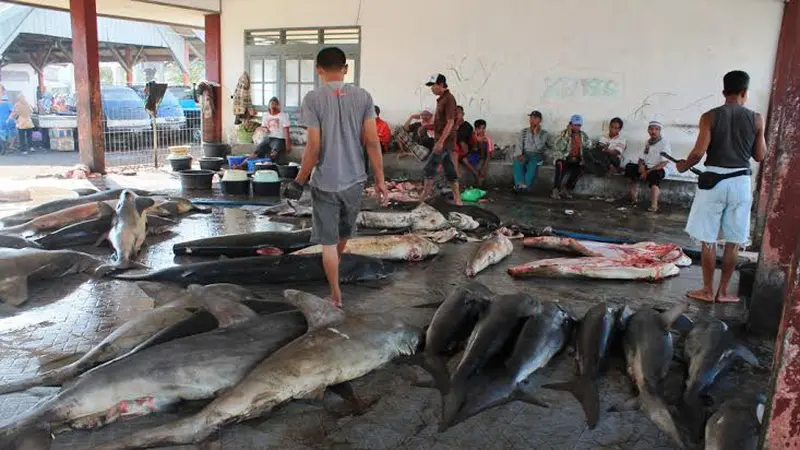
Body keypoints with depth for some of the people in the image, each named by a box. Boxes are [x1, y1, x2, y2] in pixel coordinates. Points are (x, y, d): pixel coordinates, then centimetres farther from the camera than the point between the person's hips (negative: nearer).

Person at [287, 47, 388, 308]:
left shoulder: (313, 99, -12)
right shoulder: (363, 97, -3)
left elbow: (314, 147, -15)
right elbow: (373, 142, -6)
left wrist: (299, 181, -3)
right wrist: (380, 181, 0)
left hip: (325, 183, -3)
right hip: (354, 180, 4)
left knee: (328, 241, 10)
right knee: (344, 232, 27)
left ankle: (336, 296, 17)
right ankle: (337, 260, 54)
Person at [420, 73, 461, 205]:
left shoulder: (449, 99, -14)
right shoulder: (441, 99, 15)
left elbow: (450, 122, -21)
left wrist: (440, 141, -24)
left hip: (445, 140, -10)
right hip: (444, 140, 10)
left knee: (429, 167, -7)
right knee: (449, 168, 10)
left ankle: (423, 196, -1)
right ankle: (457, 197, 14)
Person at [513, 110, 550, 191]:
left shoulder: (544, 133, 4)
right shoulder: (523, 131, 14)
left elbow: (539, 147, -11)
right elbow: (519, 145, 3)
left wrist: (536, 133, -12)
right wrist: (520, 155, -16)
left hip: (537, 155, -1)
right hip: (524, 154, 1)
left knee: (533, 163, -34)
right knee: (518, 161, -32)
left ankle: (526, 184, -39)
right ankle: (520, 184, -41)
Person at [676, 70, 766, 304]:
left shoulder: (710, 116, -6)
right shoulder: (756, 119, -1)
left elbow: (698, 152, -10)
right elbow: (760, 156, 3)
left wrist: (683, 166, 8)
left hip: (714, 180, -1)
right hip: (740, 183, 2)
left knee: (709, 240, 7)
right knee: (734, 242, 10)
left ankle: (707, 290, 12)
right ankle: (723, 291, 17)